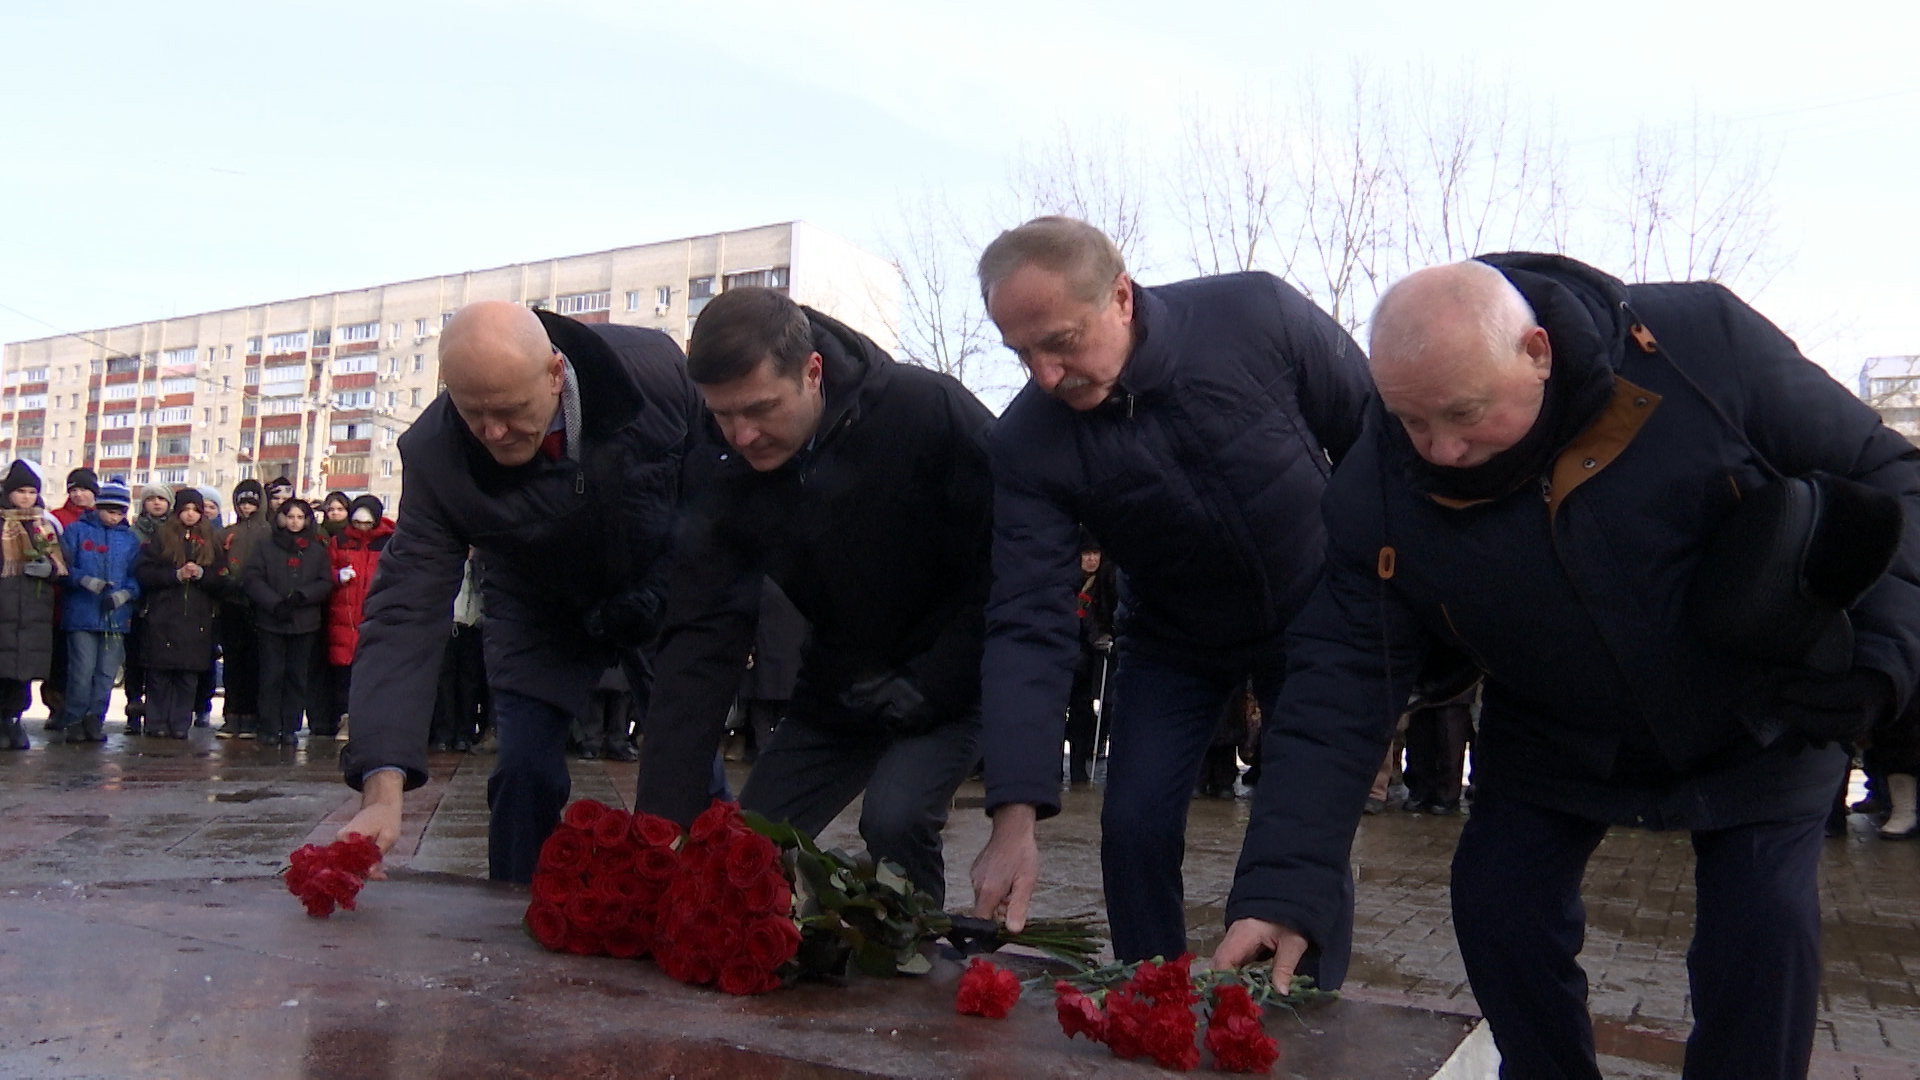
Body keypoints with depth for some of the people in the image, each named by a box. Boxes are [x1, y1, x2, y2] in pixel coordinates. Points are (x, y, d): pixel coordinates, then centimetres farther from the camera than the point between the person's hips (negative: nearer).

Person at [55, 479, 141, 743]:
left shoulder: (130, 539, 12)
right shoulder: (76, 531, 5)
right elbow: (64, 567, -2)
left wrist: (125, 593, -11)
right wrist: (85, 580, -19)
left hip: (117, 616, 3)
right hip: (82, 613, -3)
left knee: (107, 672, 4)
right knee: (82, 671, -6)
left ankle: (95, 719, 12)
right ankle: (74, 720, 5)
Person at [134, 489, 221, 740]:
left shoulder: (209, 542, 15)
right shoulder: (160, 537, 7)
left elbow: (218, 578, 10)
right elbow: (143, 572, -2)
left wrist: (200, 573, -9)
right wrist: (176, 574, -13)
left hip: (197, 619, 2)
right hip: (162, 616, -2)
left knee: (189, 676, 0)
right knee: (160, 674, -2)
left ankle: (181, 724, 6)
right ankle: (157, 724, 6)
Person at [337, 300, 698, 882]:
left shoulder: (655, 366, -29)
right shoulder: (433, 455, -28)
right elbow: (406, 614, -31)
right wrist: (382, 790, -40)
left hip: (669, 595, 1)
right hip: (541, 616, 0)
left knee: (692, 767, 0)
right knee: (525, 769, -12)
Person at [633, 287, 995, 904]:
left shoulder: (929, 412, -26)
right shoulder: (720, 471, -14)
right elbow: (700, 644, -18)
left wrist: (931, 687, -20)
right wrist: (660, 821, -26)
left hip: (953, 683, -4)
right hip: (838, 687, 5)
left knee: (895, 820, -26)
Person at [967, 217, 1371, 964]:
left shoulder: (1259, 315, -26)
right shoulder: (1028, 444, -23)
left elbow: (1383, 445, -11)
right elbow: (1030, 625, -27)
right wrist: (1015, 815, -35)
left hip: (1315, 620, -1)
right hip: (1171, 642, 1)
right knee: (1135, 828, -6)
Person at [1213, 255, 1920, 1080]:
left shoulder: (1704, 343, -28)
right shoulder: (1380, 488, -24)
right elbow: (1340, 686, -24)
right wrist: (1281, 888, -32)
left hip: (1760, 728, -1)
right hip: (1555, 746, 2)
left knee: (1760, 942, -10)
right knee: (1496, 907, -5)